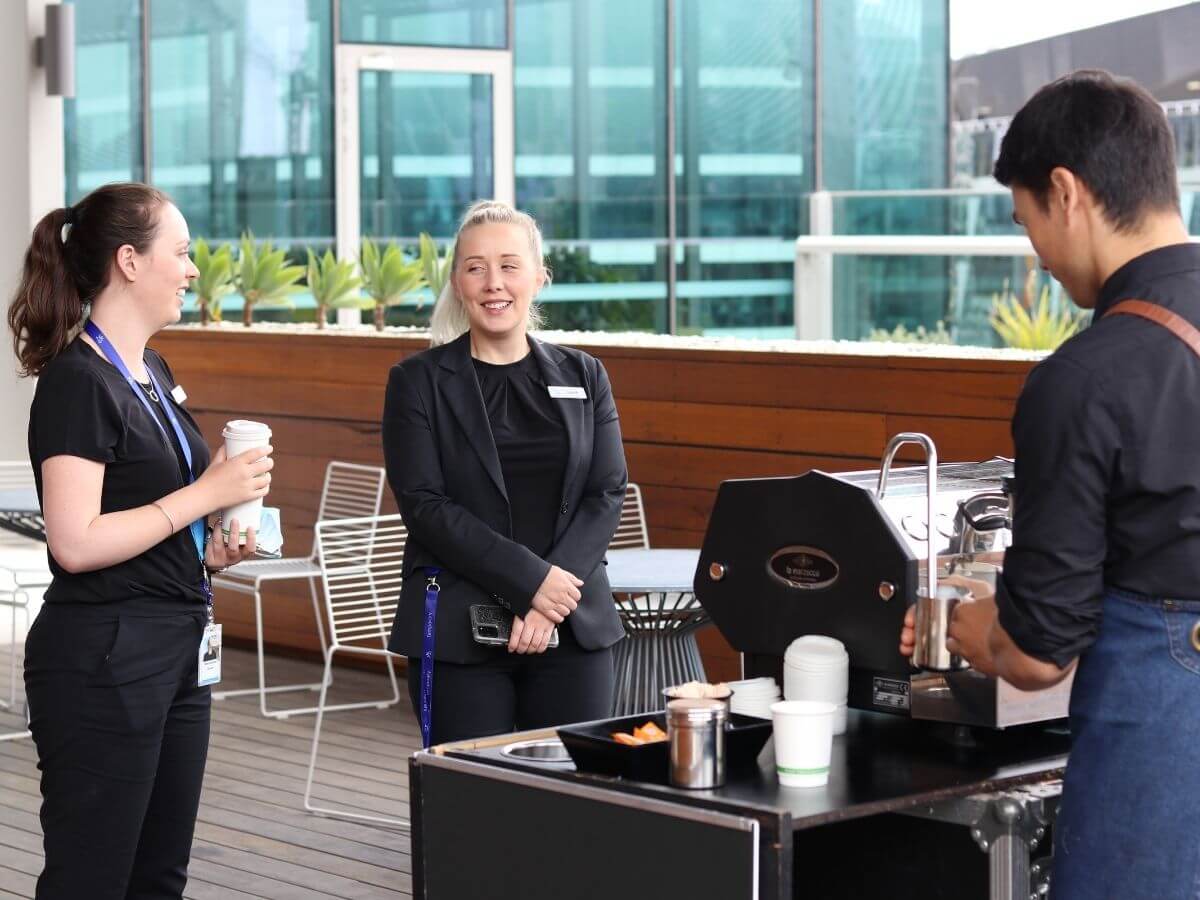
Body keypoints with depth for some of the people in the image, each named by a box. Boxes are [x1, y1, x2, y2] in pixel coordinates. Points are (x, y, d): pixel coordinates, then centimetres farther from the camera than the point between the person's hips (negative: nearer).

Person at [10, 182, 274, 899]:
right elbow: (75, 543, -22)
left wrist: (210, 548, 7)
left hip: (177, 649, 9)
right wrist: (206, 494, -18)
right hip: (103, 657, -9)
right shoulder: (77, 381, -14)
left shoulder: (153, 371, 13)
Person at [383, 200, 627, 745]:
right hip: (459, 632, -2)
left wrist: (549, 601, -11)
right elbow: (425, 505, -6)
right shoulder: (419, 382, 2)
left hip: (575, 626, 3)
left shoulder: (583, 377, 11)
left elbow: (607, 495, 4)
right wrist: (530, 581, -16)